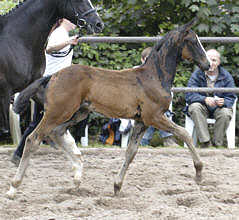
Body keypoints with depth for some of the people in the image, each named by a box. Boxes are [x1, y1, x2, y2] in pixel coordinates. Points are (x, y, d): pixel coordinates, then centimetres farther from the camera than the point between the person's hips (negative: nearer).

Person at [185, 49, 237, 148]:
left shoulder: (226, 76, -1)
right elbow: (189, 95, -13)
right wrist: (205, 99, -33)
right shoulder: (197, 74, -3)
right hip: (202, 107, 0)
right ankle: (205, 143, -35)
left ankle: (217, 144, -19)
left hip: (219, 108, 0)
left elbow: (231, 98, -4)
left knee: (225, 113, -32)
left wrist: (223, 102, -30)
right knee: (195, 107, -33)